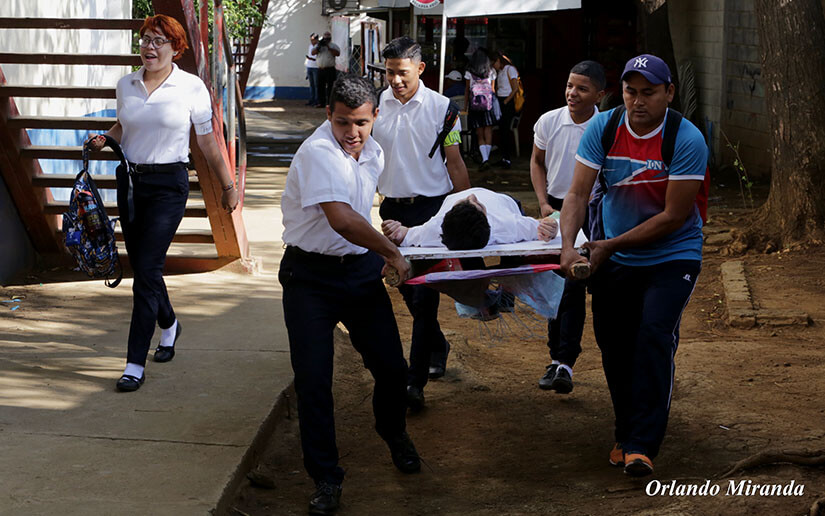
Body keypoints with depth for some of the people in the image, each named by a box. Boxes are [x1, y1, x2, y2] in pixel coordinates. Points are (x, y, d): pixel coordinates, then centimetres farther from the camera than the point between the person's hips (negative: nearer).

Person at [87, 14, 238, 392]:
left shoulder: (192, 87, -5)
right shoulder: (126, 85, 5)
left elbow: (207, 141, 1)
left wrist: (228, 186, 6)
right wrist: (103, 139, 2)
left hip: (169, 184, -5)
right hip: (129, 180, 5)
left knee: (147, 270, -11)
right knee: (141, 265, 13)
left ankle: (136, 362, -7)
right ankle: (169, 324, 42)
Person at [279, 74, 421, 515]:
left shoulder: (373, 153, 6)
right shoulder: (318, 152, -20)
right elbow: (342, 219, -31)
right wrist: (392, 253, -21)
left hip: (360, 269, 6)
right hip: (310, 276, -6)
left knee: (392, 367, 7)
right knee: (313, 379, -8)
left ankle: (394, 434, 38)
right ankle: (326, 479, 7)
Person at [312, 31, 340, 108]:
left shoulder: (333, 46, 6)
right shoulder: (318, 45, 16)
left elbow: (337, 53, -11)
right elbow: (312, 53, 5)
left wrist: (328, 47, -15)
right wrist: (318, 47, -9)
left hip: (330, 69, -4)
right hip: (320, 69, 4)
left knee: (330, 87, -7)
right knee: (320, 87, 5)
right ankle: (321, 103, 11)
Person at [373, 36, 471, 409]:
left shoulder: (440, 107, -3)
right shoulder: (377, 105, 2)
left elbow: (455, 163, 2)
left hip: (432, 206, -4)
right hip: (392, 207, 4)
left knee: (425, 293, -7)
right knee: (406, 289, 13)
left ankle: (415, 379, -5)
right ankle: (437, 347, 37)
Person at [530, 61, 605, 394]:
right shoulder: (549, 122, -3)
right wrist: (544, 204, 1)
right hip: (555, 209, 4)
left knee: (574, 287, -12)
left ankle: (565, 364, -12)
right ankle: (556, 358, 22)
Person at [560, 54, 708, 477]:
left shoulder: (687, 140, -19)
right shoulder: (602, 128, -8)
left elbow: (672, 217, -19)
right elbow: (578, 193, -10)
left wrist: (610, 245, -19)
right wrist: (568, 245, -27)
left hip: (672, 257, -4)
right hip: (613, 258, 4)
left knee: (654, 335, -20)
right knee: (613, 343, 8)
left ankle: (643, 445, -17)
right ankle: (625, 434, 27)